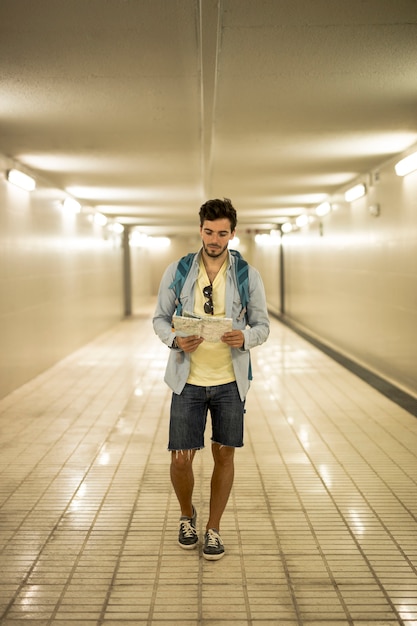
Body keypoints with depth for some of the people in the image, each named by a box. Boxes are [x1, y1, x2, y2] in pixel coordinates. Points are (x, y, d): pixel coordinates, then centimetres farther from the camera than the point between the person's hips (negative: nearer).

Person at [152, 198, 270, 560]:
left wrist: (245, 337, -20)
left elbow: (262, 326, 3)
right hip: (189, 380, 0)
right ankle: (187, 515, 32)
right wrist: (175, 339, -17)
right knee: (181, 459, 1)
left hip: (230, 382, 1)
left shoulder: (249, 276, -2)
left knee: (224, 455, 9)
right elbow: (159, 318, 5)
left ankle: (214, 529, 27)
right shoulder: (176, 272, -2)